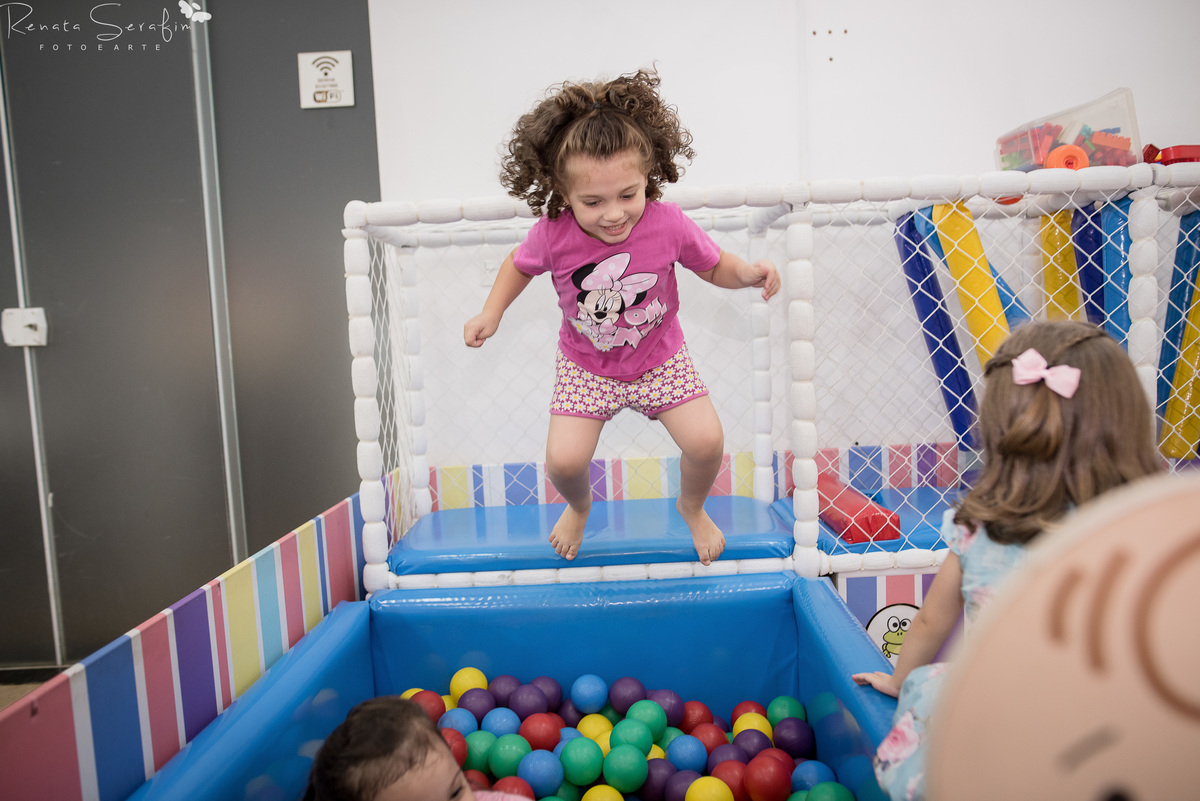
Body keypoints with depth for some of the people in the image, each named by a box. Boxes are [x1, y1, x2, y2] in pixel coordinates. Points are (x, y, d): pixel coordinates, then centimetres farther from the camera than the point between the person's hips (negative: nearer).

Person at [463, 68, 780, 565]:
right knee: (563, 460, -11)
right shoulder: (553, 234, -23)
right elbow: (520, 264, 2)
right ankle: (579, 506, 30)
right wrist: (491, 313, -9)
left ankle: (692, 506, 27)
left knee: (707, 442, -11)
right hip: (586, 369, 0)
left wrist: (747, 273, -25)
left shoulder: (667, 224, -23)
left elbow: (713, 265, -5)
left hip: (660, 360, 0)